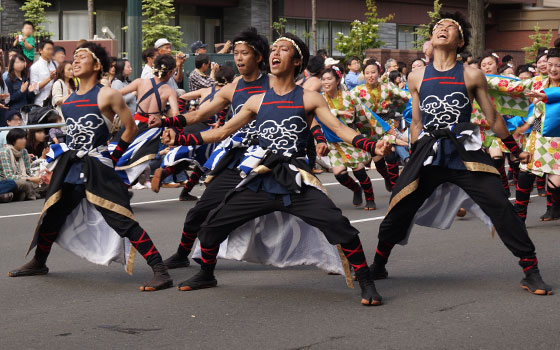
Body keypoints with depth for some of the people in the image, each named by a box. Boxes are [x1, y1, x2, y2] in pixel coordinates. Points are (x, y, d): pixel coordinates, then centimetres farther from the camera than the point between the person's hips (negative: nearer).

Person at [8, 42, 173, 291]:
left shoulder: (107, 95, -7)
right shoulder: (69, 100, 13)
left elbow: (131, 128, -3)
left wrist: (113, 158, -4)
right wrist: (56, 169, 19)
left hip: (98, 168, -7)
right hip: (70, 167, 7)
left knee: (122, 220, -16)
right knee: (51, 215, 17)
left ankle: (160, 271, -17)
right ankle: (38, 263, 40)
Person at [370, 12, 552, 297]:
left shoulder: (472, 76, 1)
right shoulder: (417, 78, 7)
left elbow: (493, 118, 11)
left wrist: (516, 151, 17)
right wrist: (416, 158, 19)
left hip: (465, 153, -2)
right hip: (429, 155, 2)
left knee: (501, 207, -13)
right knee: (398, 211, -1)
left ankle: (531, 272, -5)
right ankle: (378, 267, 21)